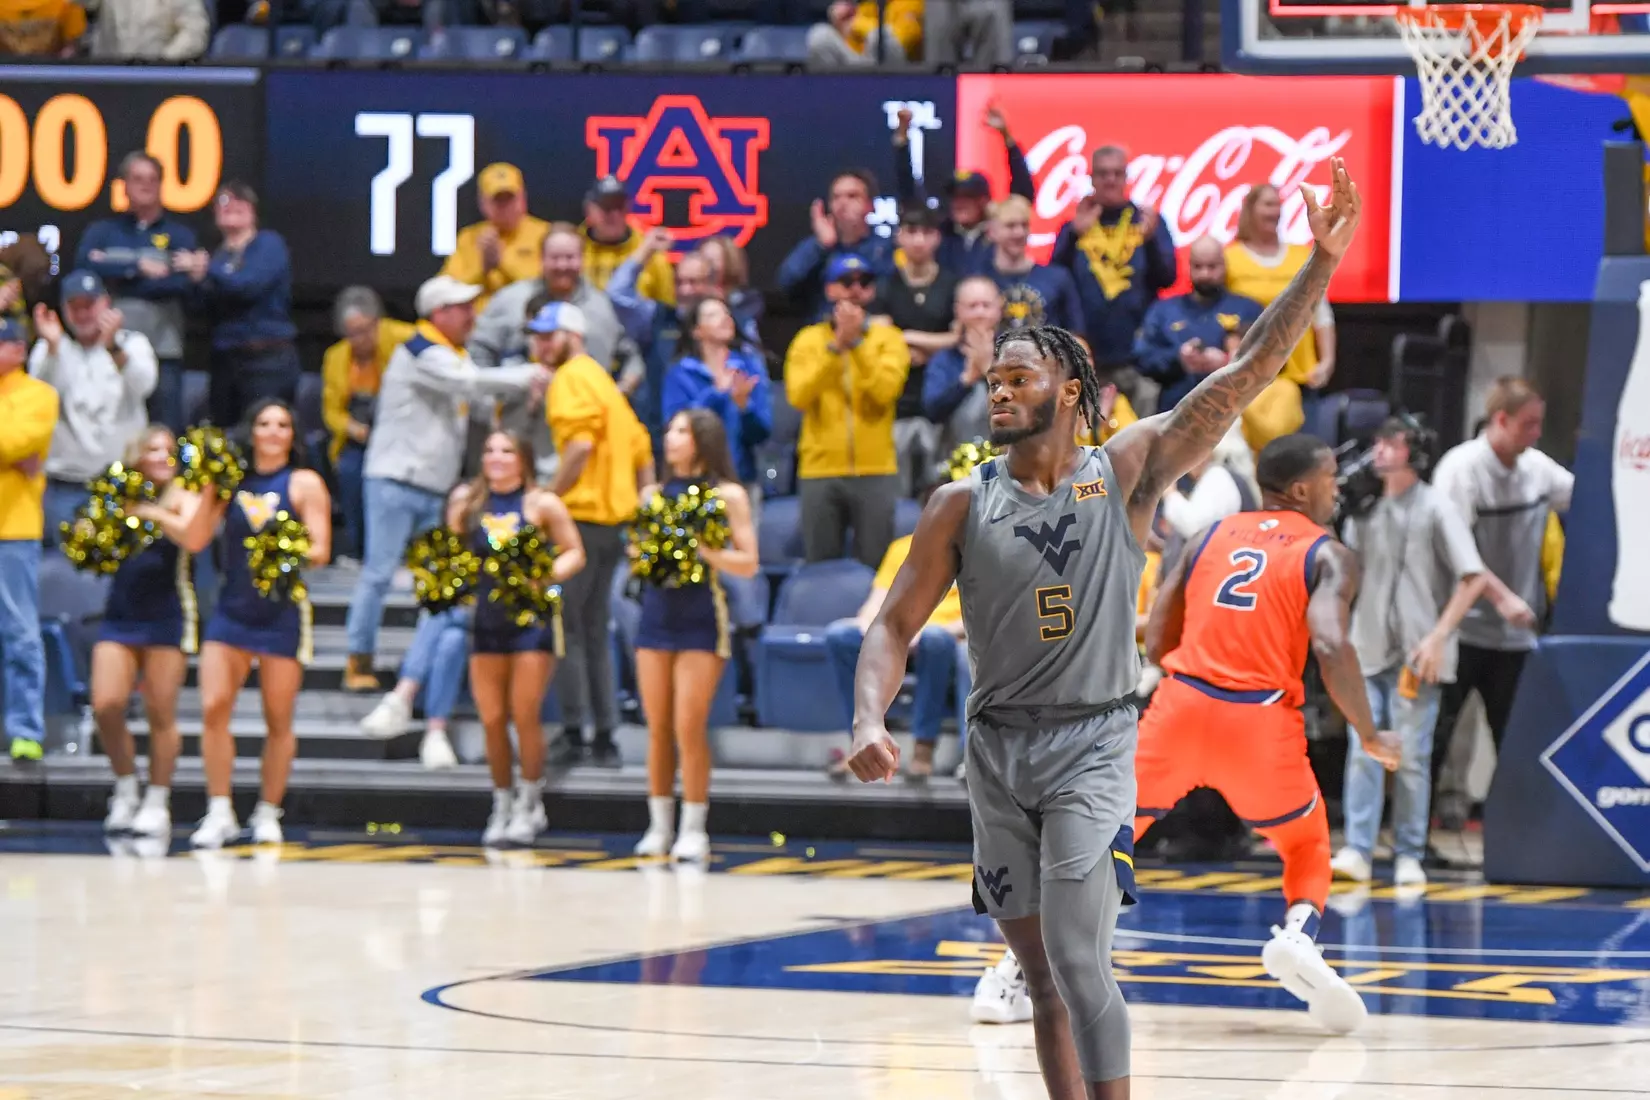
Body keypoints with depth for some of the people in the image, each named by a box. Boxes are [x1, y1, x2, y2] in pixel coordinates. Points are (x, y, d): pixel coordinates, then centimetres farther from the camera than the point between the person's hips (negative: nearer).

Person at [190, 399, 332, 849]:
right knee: (213, 708, -10)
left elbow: (321, 550, -6)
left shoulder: (304, 484, 0)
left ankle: (268, 813, 13)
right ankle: (220, 812, -6)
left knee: (278, 719, 2)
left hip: (282, 613, -3)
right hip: (232, 608, 3)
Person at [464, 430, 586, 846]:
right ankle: (502, 804, 17)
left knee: (524, 715, -7)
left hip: (532, 618, -4)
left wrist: (548, 573, -18)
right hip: (487, 620, 4)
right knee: (491, 720, 4)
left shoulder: (541, 505, -2)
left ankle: (530, 804, 5)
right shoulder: (470, 506, 9)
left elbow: (574, 553, -1)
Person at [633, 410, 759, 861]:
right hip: (656, 608, 5)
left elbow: (747, 563, -4)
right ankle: (659, 827, 11)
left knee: (689, 726, -9)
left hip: (701, 616, -5)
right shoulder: (654, 494, 13)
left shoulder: (727, 495, -1)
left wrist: (702, 548, -18)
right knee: (658, 727, 5)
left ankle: (693, 830, -3)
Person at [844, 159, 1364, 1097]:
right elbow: (896, 626, 3)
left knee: (1078, 957, -16)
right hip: (999, 746, 4)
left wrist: (1321, 265, -13)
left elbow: (1247, 373, -6)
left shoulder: (1127, 472, -2)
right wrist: (870, 720, -16)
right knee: (1040, 971, 9)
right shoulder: (964, 506, 3)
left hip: (1093, 745, -4)